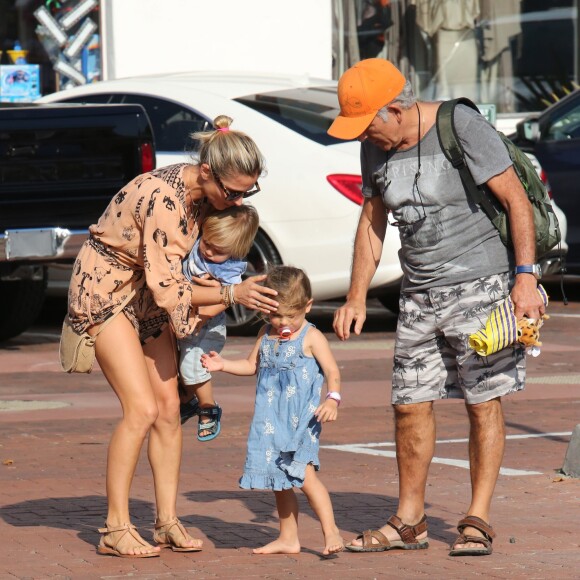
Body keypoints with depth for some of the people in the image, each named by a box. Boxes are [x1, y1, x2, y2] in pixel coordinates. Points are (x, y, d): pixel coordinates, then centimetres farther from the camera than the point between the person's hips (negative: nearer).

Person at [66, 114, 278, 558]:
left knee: (169, 405, 1)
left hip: (148, 294, 8)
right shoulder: (162, 199, -31)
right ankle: (115, 529, -10)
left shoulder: (205, 193, -5)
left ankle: (168, 521, 6)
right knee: (142, 409, -16)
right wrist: (232, 295, -24)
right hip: (106, 290, -8)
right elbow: (167, 287, -28)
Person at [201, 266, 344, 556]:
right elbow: (252, 365, 23)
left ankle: (331, 532, -12)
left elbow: (332, 371, -11)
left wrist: (333, 398, -28)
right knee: (280, 480, 11)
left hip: (302, 420, -7)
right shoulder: (266, 335, 11)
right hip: (271, 420, 7)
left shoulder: (311, 337, -7)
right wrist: (223, 365, 9)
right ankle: (288, 537, 21)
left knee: (303, 473, -18)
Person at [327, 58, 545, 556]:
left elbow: (516, 199, -12)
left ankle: (478, 521, 3)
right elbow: (372, 223, 15)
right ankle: (409, 523, 15)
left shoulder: (462, 128, -15)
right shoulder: (375, 148, 4)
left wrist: (526, 275, -18)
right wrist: (357, 297, 10)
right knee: (410, 405, 5)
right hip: (420, 292, 6)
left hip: (479, 282, -6)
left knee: (483, 402, -3)